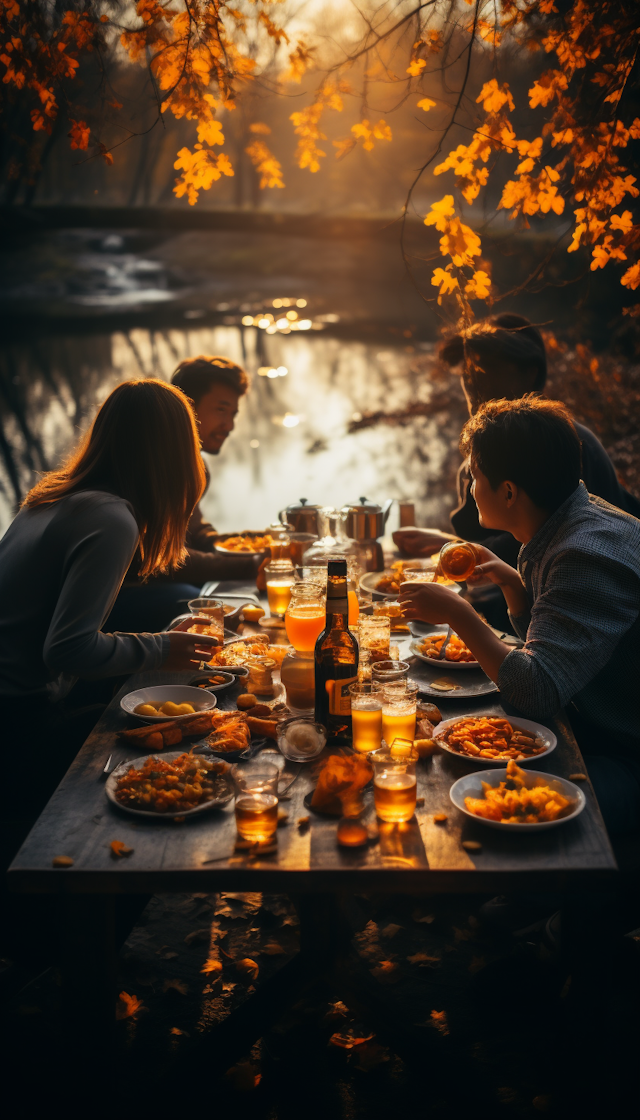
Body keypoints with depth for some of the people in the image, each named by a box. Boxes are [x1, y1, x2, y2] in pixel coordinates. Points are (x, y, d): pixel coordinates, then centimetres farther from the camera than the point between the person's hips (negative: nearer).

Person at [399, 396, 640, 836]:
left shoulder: (588, 557, -27)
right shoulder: (569, 526, 5)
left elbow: (538, 692, -34)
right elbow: (545, 632, 21)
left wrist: (459, 614, -23)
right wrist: (512, 581, 2)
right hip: (591, 729, 10)